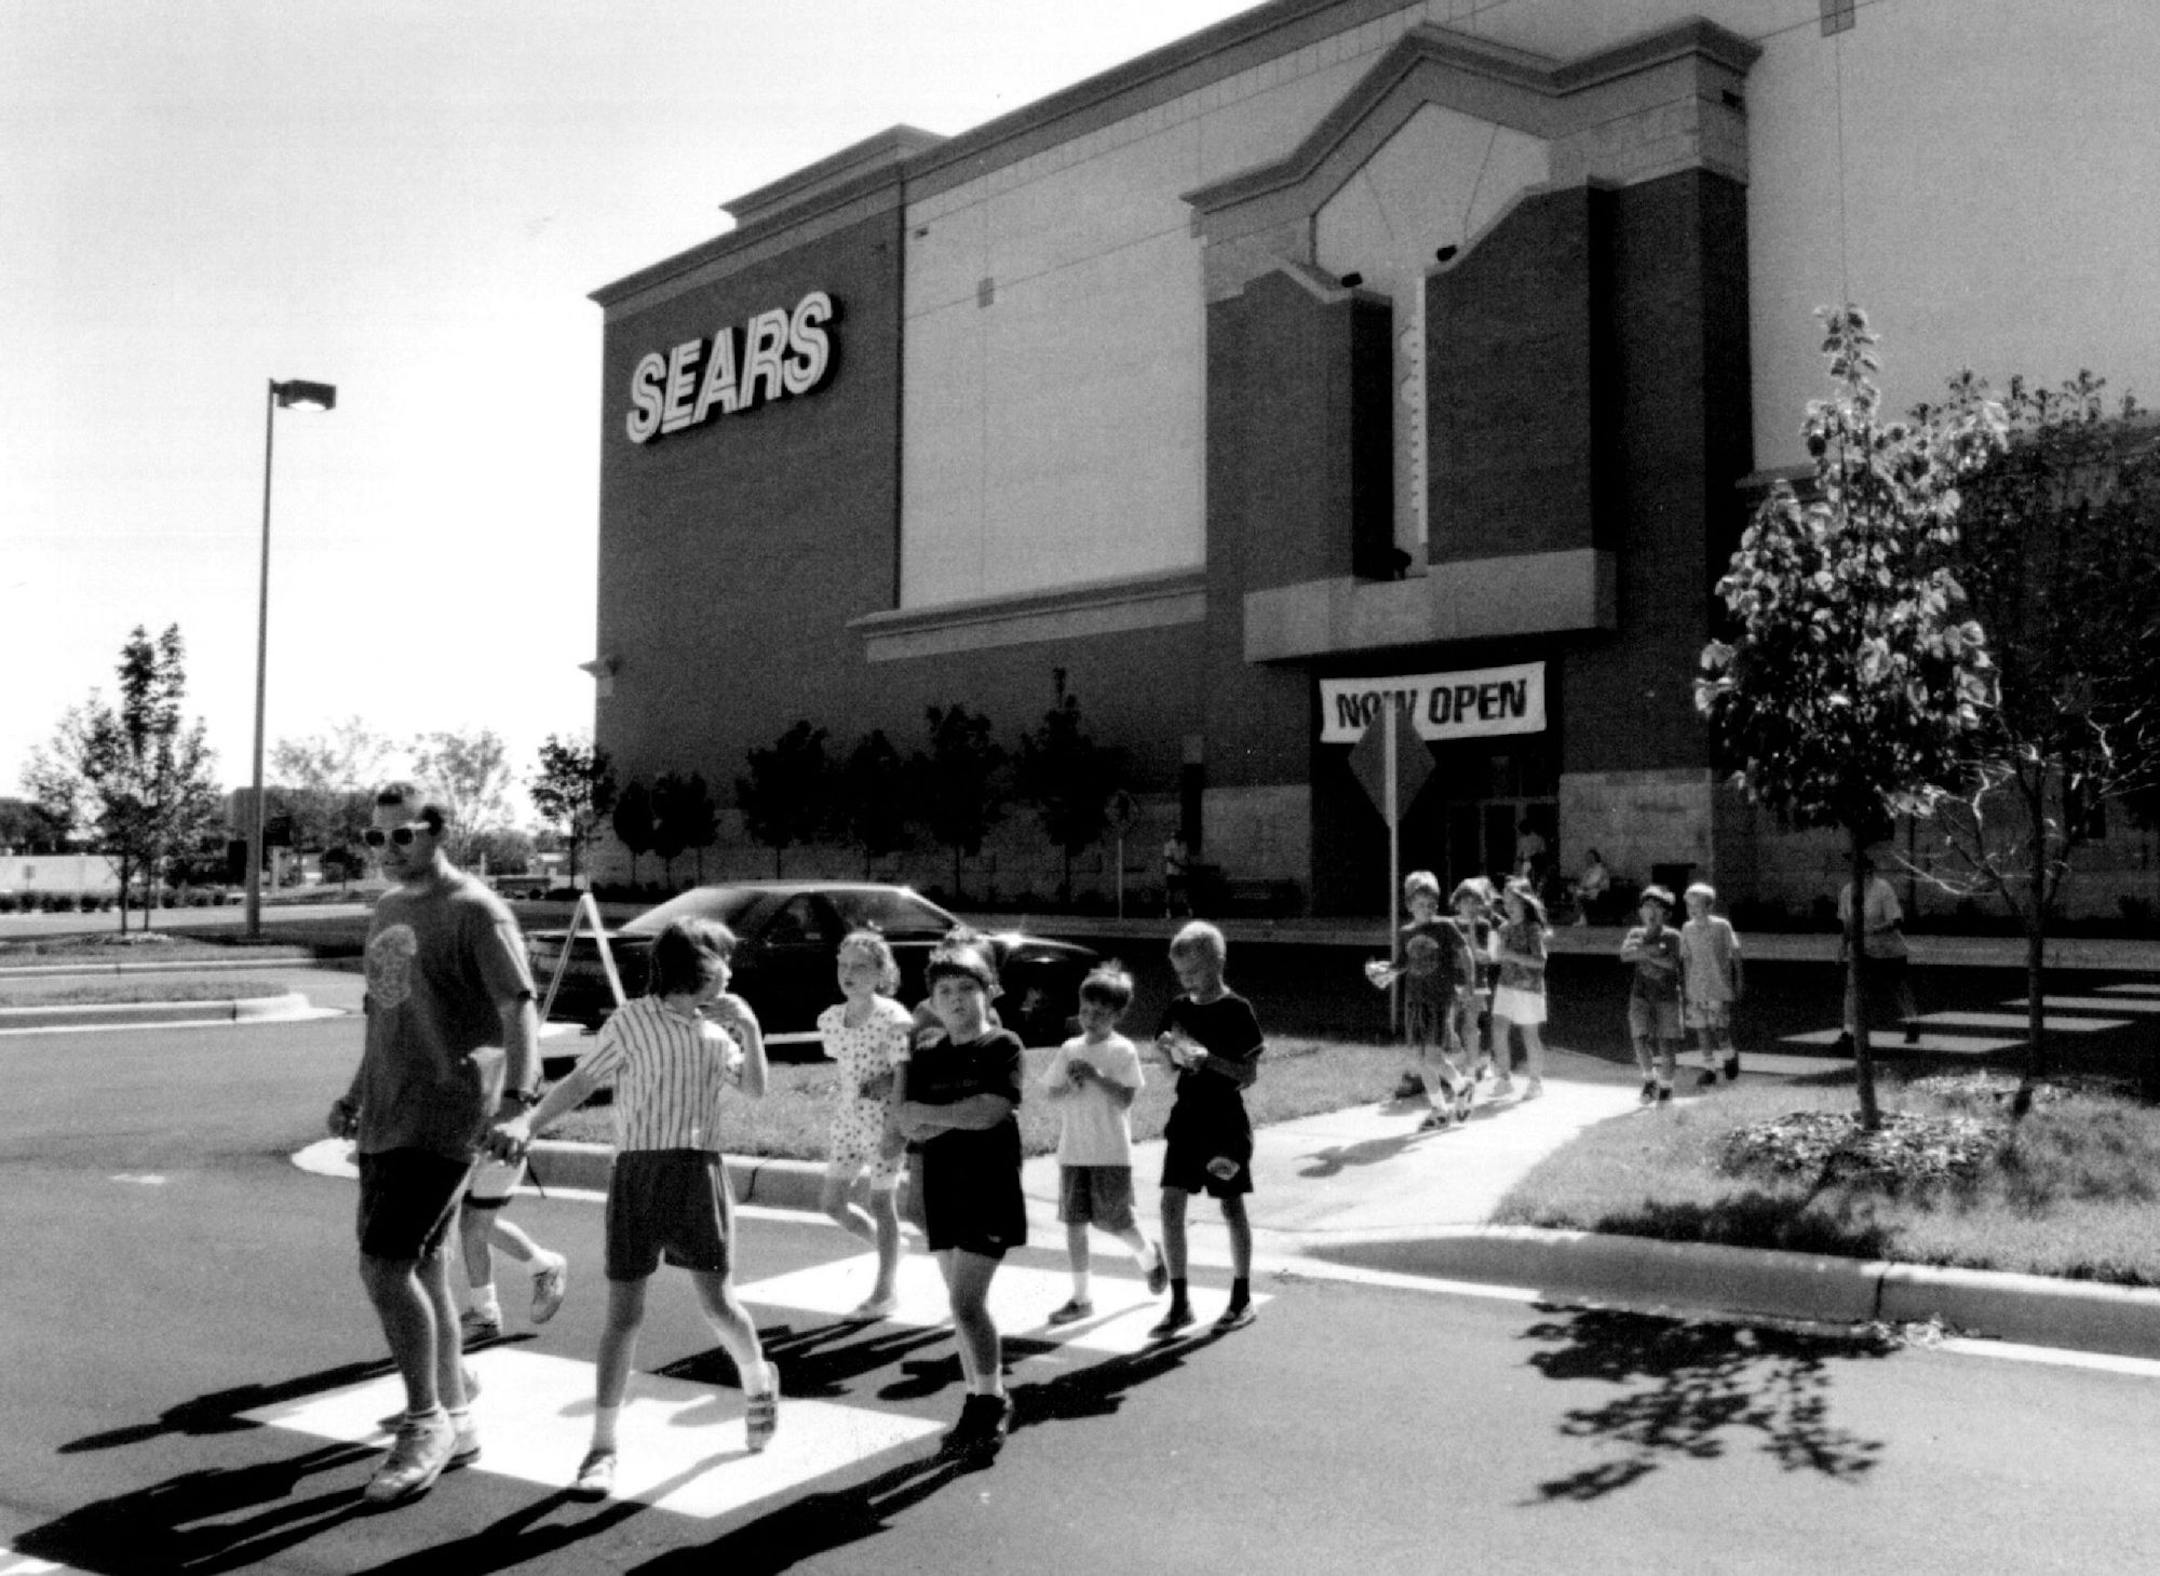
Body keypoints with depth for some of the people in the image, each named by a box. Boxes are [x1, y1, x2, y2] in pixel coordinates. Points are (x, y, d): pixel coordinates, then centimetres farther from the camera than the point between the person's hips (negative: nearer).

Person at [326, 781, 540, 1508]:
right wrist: (355, 1095, 24)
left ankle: (426, 1423, 3)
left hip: (442, 1118, -8)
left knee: (385, 1265, -12)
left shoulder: (476, 912, -9)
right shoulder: (386, 909, 16)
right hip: (385, 1119, 8)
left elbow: (519, 1010, -16)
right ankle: (456, 1421, 24)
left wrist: (518, 1097, -28)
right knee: (423, 1269, 12)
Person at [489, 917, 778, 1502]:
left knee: (718, 1302, 3)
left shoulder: (717, 1027, 11)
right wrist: (526, 1122, -13)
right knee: (624, 1312, -2)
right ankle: (603, 1448, 5)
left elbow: (756, 1088, 13)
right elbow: (580, 1083, 0)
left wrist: (750, 1028, 1)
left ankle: (758, 1381, 32)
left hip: (700, 1169, 3)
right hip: (637, 1169, -2)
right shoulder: (632, 1021, -2)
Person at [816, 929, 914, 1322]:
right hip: (847, 1119, 7)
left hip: (883, 1120, -6)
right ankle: (887, 1247, 35)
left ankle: (885, 1292, 18)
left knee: (880, 1202, 3)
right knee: (831, 1202, 9)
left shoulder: (893, 1018, -16)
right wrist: (832, 1127, 11)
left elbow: (902, 1076, -16)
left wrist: (895, 1128, -19)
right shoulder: (830, 1019, 2)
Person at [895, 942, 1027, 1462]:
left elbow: (991, 1112, -19)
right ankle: (981, 1402, 23)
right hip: (940, 1186, 5)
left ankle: (992, 1403, 6)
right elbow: (910, 1127, 1)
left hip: (988, 1188, -5)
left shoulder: (1003, 1047, -6)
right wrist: (960, 1116, -15)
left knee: (966, 1302, -11)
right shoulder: (926, 1054, 8)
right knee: (963, 1300, 11)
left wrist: (928, 1115, -8)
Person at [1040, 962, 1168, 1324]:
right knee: (1074, 1222, 3)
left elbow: (1125, 1098, -13)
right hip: (1073, 1152, 4)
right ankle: (1082, 1297, 13)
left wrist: (1096, 1076, -22)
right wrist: (1069, 1084, -10)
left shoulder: (1123, 1051, -6)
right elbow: (1051, 1092, 9)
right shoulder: (1070, 1049, 6)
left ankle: (1148, 1255, 32)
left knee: (1113, 1222, 0)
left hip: (1111, 1154, -4)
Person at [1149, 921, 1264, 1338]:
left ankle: (1242, 1299, 20)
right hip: (1187, 1117, 5)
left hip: (1226, 1121, -5)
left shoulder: (1236, 1010, -10)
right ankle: (1179, 1303, 5)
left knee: (1231, 1207, 6)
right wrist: (1166, 1048, -7)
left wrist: (1207, 1057, -24)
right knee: (1171, 1204, -3)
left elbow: (1250, 1074, -12)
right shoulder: (1178, 1008, 5)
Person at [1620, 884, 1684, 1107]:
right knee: (1640, 1039, -11)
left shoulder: (1672, 936, -4)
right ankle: (1649, 1079, 12)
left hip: (1667, 996, -2)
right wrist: (1650, 950, -25)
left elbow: (1672, 962, -18)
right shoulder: (1636, 934, 4)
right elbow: (1624, 955, -13)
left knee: (1666, 1043, 1)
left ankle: (1666, 1087, 17)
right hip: (1641, 994, 2)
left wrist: (1645, 953, -22)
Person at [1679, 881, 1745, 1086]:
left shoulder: (1722, 926, -8)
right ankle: (1709, 1068, 14)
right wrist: (1684, 988, 6)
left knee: (1720, 1029, -6)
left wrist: (1738, 983, 1)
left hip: (1719, 987, -3)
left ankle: (1730, 1055, 24)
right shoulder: (1687, 929, 1)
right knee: (1701, 1028, 2)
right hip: (1696, 988, 3)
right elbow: (1686, 959, 7)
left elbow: (1735, 954, 0)